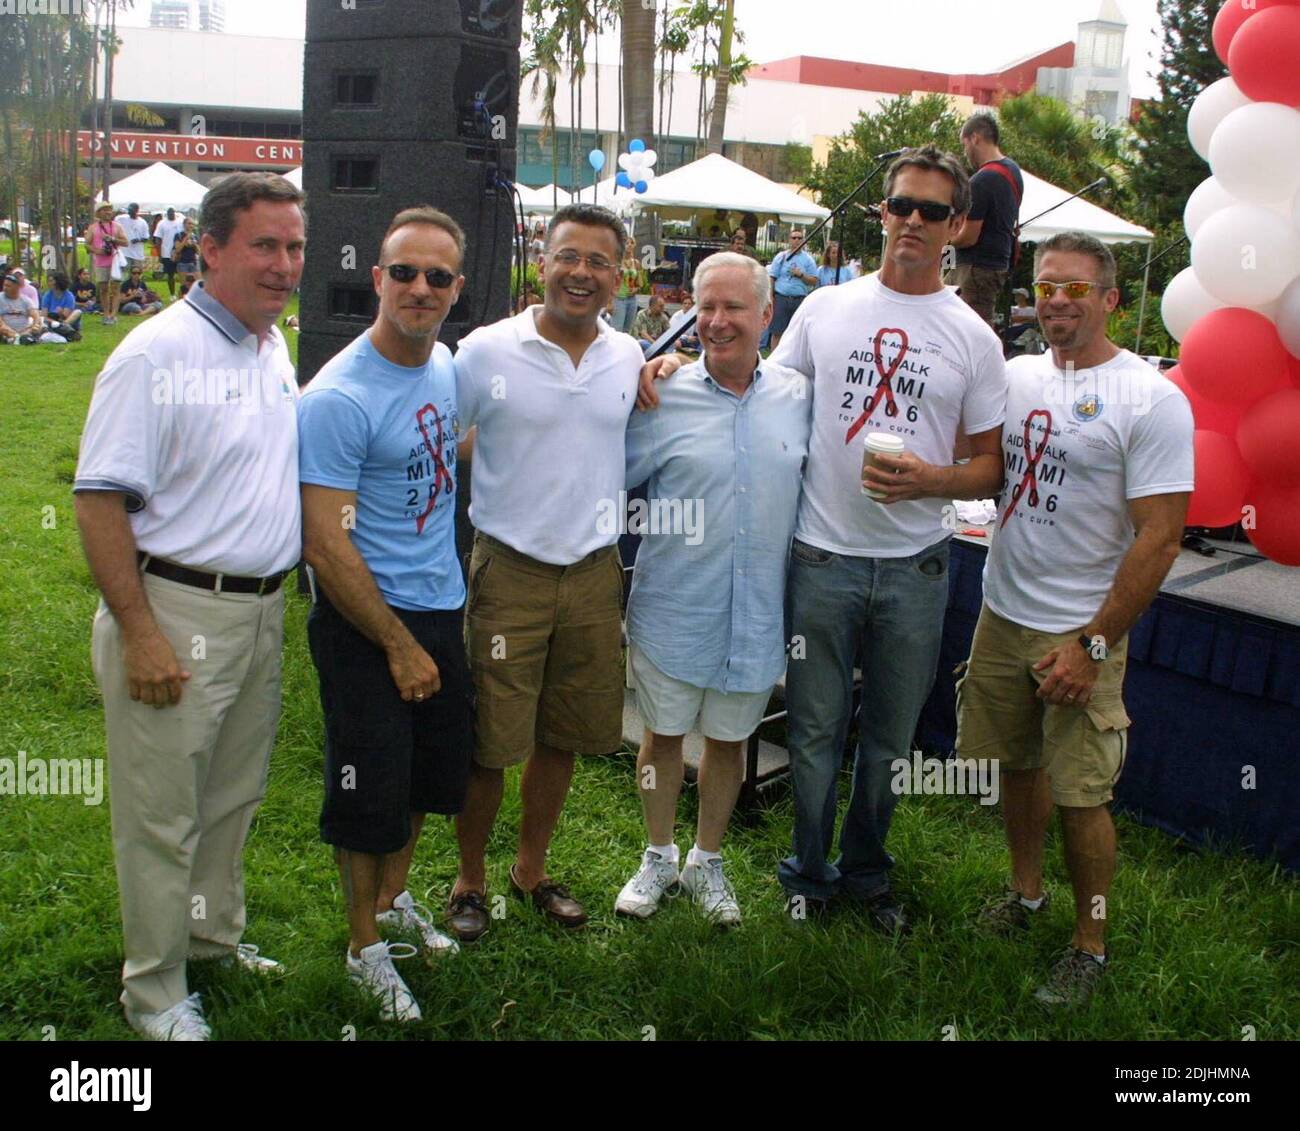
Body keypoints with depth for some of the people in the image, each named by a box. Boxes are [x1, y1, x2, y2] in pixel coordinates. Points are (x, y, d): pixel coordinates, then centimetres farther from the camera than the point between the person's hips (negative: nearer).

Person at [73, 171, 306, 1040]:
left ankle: (216, 935, 40)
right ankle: (155, 989, 21)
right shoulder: (157, 354, -15)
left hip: (264, 609, 8)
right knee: (163, 815, 5)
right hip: (177, 610, -7)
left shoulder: (276, 350, 9)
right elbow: (100, 501, -17)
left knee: (235, 795, 21)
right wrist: (139, 636, -20)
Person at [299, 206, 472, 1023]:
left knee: (432, 772, 21)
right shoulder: (338, 398, -20)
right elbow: (326, 544, -21)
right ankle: (367, 944, 27)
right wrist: (400, 648, -16)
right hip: (365, 621, -7)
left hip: (442, 606, 8)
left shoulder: (444, 364, 3)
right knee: (372, 792, 5)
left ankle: (393, 897, 44)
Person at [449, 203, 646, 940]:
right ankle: (471, 879, 25)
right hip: (510, 572, -4)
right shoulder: (487, 352, -7)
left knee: (564, 737, 15)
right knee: (491, 744, 3)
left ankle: (531, 869, 35)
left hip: (596, 572, 4)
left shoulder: (631, 359, 5)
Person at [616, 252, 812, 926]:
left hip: (756, 613, 2)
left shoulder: (798, 398, 1)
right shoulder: (665, 397, -8)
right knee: (663, 734, 13)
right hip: (672, 609, -2)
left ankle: (707, 860, 37)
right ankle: (658, 857, 35)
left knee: (729, 738, 16)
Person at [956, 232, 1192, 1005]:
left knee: (1081, 797, 1)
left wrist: (1093, 643, -17)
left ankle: (1091, 948, 20)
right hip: (1003, 614, 5)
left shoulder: (1152, 400, -13)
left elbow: (1160, 537, -15)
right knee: (1017, 764, 17)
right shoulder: (1015, 377, 5)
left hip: (1082, 631, -5)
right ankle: (1027, 894, 39)